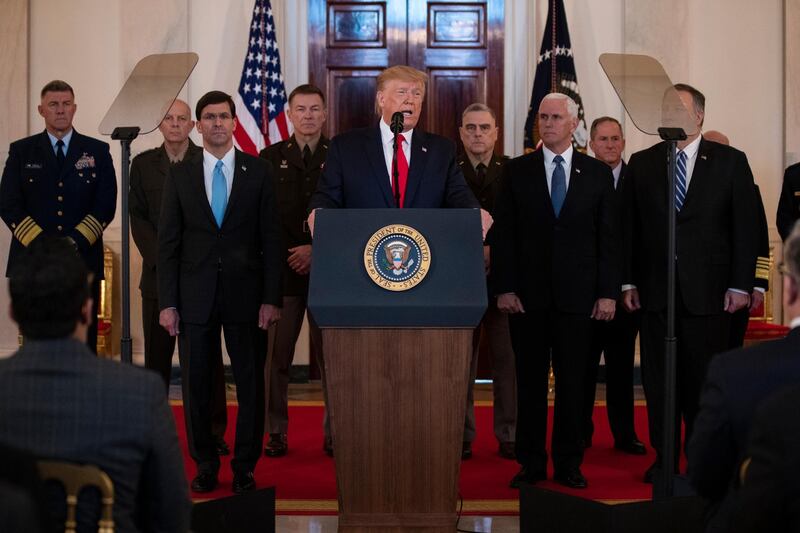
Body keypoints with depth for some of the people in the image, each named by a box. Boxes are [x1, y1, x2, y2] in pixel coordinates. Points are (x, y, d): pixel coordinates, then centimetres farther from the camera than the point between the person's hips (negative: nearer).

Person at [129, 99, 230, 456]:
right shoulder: (143, 164, 11)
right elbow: (138, 216, 7)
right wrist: (160, 257, -6)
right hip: (158, 272, 2)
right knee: (157, 354, 3)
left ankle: (212, 432, 4)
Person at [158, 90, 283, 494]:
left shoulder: (259, 171, 4)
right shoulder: (180, 175, 6)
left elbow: (271, 238, 1)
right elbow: (168, 243, 5)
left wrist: (271, 298, -6)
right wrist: (167, 302, -2)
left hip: (245, 294, -1)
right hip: (195, 296, 1)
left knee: (251, 384, 3)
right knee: (196, 385, 6)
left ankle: (244, 467, 15)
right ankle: (205, 464, 20)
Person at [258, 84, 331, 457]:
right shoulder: (270, 158, 9)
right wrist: (289, 256, -4)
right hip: (282, 270, 1)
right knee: (276, 356, 0)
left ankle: (335, 433, 9)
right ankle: (276, 434, 8)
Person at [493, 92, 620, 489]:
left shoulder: (598, 173, 7)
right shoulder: (517, 171, 6)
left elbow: (609, 237, 5)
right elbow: (503, 233, 3)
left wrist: (608, 292, -2)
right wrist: (504, 288, -6)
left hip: (577, 293, 0)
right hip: (528, 294, 0)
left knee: (573, 383, 4)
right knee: (530, 381, 4)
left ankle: (569, 464, 13)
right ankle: (531, 463, 13)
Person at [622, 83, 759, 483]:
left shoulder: (730, 162, 4)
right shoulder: (641, 164, 9)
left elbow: (745, 226, 1)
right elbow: (629, 228, 8)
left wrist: (741, 285, -5)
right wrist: (628, 281, 2)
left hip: (707, 290, -2)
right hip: (655, 289, 2)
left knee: (704, 379, 1)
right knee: (658, 378, 5)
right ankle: (664, 459, 15)